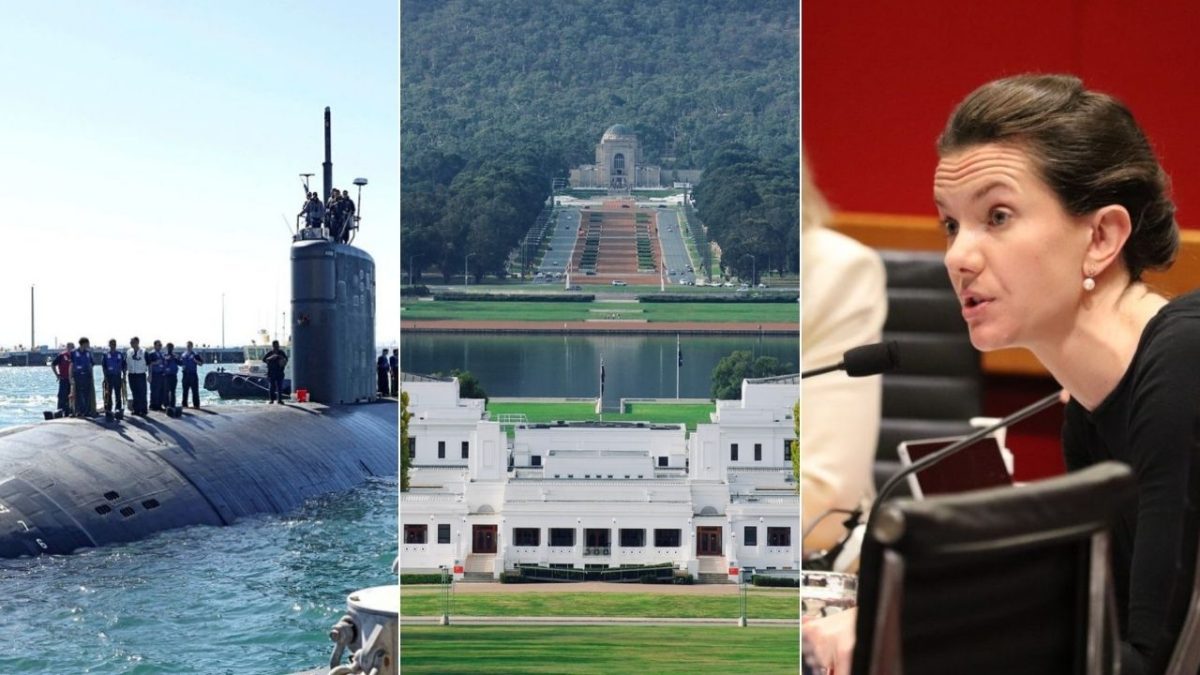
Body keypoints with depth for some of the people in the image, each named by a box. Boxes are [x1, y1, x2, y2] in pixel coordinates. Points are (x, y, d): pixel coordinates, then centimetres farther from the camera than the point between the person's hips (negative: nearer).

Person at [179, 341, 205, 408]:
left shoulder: (195, 355, 1)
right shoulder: (183, 355, 13)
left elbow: (201, 364, -1)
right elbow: (180, 363, 18)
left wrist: (196, 361, -17)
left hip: (193, 374, -4)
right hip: (185, 374, 4)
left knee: (195, 391, -5)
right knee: (185, 390, 8)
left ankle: (196, 405, -4)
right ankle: (184, 404, 15)